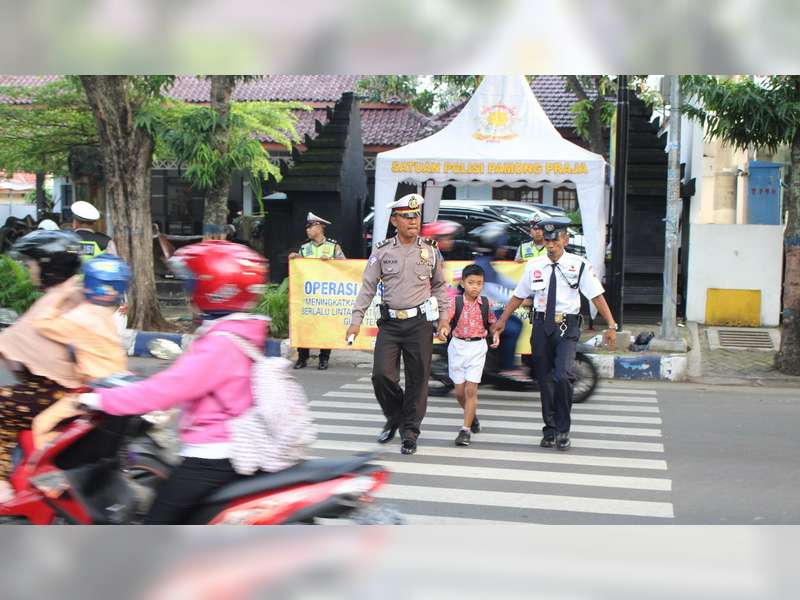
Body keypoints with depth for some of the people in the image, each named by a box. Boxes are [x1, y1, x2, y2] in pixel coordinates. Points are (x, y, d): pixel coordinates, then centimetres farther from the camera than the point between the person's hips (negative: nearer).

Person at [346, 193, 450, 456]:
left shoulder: (430, 250, 4)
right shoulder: (382, 250, 2)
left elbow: (440, 286, 14)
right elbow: (367, 286, 4)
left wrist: (444, 319, 6)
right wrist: (356, 320, -2)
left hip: (419, 323, 0)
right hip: (390, 323, 0)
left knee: (417, 379, 1)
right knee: (382, 374, -7)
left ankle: (410, 433, 13)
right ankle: (394, 418, 20)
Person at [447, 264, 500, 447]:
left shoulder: (485, 303, -1)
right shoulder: (455, 303, -7)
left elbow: (492, 323, 12)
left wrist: (496, 335, -5)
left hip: (477, 347, -1)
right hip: (458, 346, 1)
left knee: (471, 389, -7)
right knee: (460, 391, 9)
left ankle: (466, 429, -1)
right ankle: (472, 417, 37)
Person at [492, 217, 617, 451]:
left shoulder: (579, 265, -4)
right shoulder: (534, 266, 5)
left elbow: (597, 296, -6)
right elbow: (518, 296, 15)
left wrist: (611, 326, -12)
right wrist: (502, 320, 16)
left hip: (566, 328, -3)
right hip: (541, 325, 3)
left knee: (563, 377, -18)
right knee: (545, 380, 9)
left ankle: (563, 430, -1)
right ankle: (549, 429, 25)